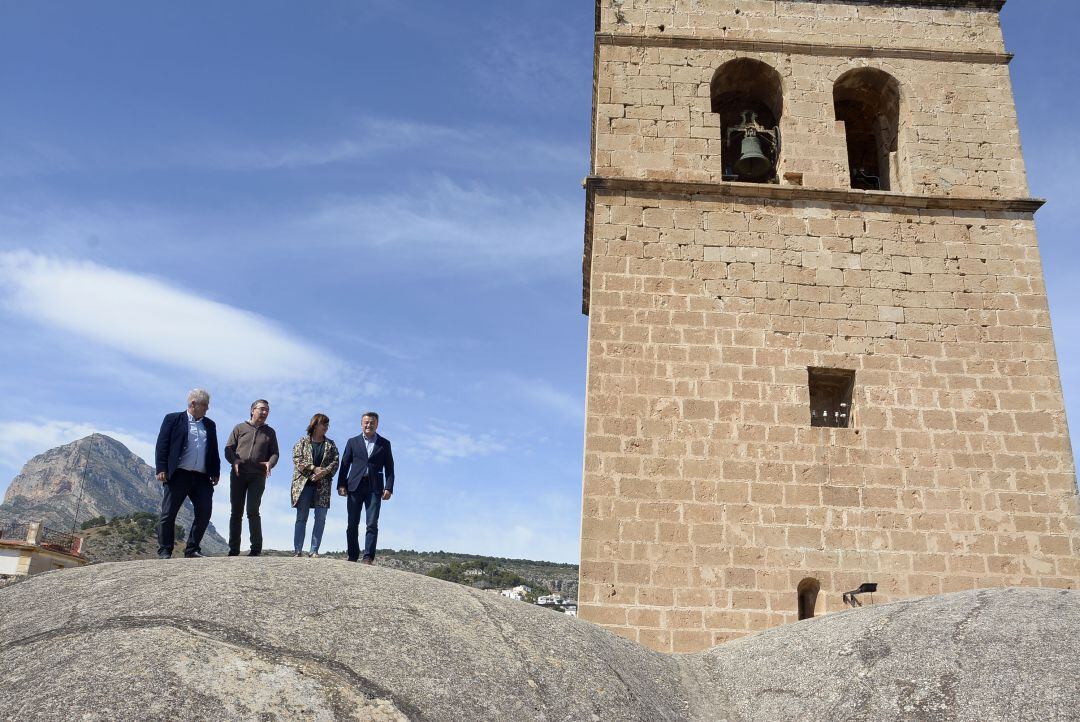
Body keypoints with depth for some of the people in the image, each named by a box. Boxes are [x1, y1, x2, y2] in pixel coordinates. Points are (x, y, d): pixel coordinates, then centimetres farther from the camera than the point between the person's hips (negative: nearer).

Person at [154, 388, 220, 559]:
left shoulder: (210, 425, 19)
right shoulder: (173, 419, 5)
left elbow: (214, 451, 19)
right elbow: (162, 445, -1)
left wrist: (216, 472, 9)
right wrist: (161, 469, -10)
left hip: (202, 478, 4)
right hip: (178, 475, -4)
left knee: (204, 514, -2)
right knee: (168, 514, -1)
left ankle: (192, 549, 10)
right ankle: (164, 551, 9)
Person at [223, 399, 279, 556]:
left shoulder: (270, 432, 14)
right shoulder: (240, 428, 12)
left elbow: (274, 453, 12)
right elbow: (228, 448, 7)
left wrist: (270, 463, -10)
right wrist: (235, 461, -13)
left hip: (258, 476, -1)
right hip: (238, 474, 1)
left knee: (252, 511, -11)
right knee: (236, 512, 2)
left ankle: (256, 548, -6)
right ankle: (233, 549, 7)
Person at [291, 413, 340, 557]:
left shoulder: (330, 444, 16)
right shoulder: (303, 441, 9)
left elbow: (335, 461, 5)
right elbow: (297, 459, -3)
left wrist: (324, 472, -13)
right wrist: (314, 468, -14)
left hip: (323, 485, 2)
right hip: (303, 484, -2)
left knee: (321, 518, -4)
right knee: (301, 518, -2)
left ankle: (314, 551, -1)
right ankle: (297, 551, -1)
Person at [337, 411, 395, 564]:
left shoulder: (384, 444, 11)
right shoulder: (353, 442, 14)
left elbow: (389, 468, 8)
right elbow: (344, 464, 10)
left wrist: (388, 488, -3)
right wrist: (341, 485, -1)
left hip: (374, 488, -1)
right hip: (355, 487, 1)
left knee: (372, 524, -8)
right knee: (352, 524, 2)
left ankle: (368, 557, -9)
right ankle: (352, 556, 10)